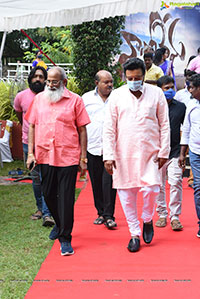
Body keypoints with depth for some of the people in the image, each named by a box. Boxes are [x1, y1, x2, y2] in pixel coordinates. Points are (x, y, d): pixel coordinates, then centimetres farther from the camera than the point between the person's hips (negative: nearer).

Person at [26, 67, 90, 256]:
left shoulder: (75, 100, 0)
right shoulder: (39, 99, 9)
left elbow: (82, 129, 2)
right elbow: (32, 126, 13)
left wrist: (83, 157, -2)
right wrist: (30, 153, 5)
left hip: (68, 156, -4)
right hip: (44, 156, 4)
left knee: (66, 198, -3)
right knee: (48, 194, 13)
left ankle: (65, 238, 6)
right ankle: (59, 224, 39)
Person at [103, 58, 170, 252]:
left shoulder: (156, 94, 3)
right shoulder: (117, 95, 2)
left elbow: (164, 125, 6)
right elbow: (109, 128, 1)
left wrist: (164, 152, 0)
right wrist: (108, 155, -6)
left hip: (149, 153, -1)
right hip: (123, 154, 1)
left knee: (151, 189, -12)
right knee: (126, 194, 3)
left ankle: (147, 220, 18)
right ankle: (134, 234, 17)